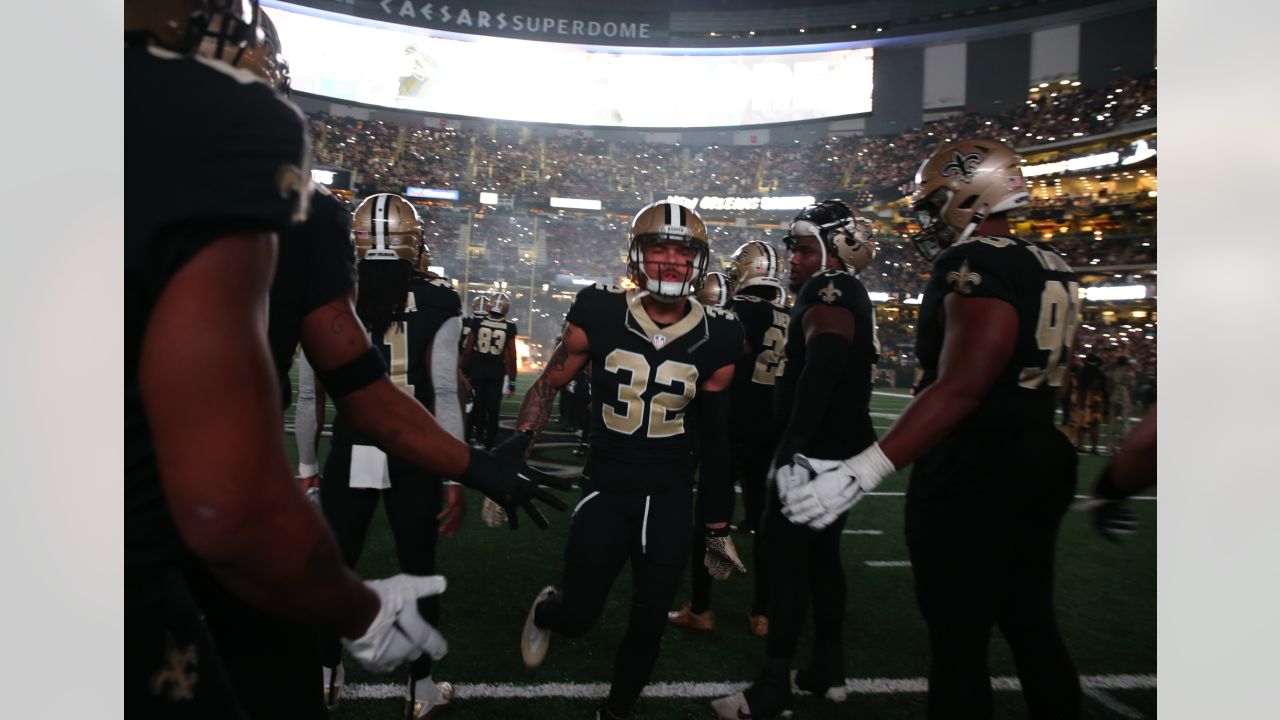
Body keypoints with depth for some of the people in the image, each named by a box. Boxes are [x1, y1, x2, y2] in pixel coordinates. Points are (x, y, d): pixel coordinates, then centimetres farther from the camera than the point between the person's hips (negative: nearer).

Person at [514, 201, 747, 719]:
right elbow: (548, 385, 2)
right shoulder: (600, 317, -8)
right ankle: (545, 611, 42)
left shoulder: (715, 339, -4)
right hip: (606, 486, -1)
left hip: (671, 496, 1)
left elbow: (714, 437, 5)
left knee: (649, 622, 5)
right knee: (578, 615, 3)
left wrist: (717, 526, 8)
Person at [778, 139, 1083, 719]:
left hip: (971, 476, -9)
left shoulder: (975, 263, -16)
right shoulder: (1051, 268, 11)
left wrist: (867, 470, -32)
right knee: (1031, 626, 19)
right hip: (1040, 459, 9)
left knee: (957, 642, 3)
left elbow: (959, 388, -26)